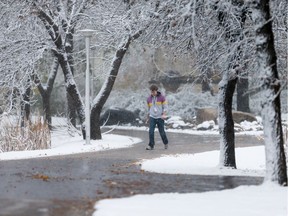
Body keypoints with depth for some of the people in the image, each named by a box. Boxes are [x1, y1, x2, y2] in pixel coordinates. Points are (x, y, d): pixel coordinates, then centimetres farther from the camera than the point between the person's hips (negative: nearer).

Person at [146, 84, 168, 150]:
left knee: (162, 132, 3)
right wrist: (148, 118, 22)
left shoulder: (162, 97, -5)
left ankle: (165, 143, 27)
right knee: (151, 131, -12)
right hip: (152, 117, 2)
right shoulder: (149, 99, 5)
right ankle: (151, 145, -8)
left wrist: (164, 114, -20)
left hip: (160, 117, -2)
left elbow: (165, 107, -4)